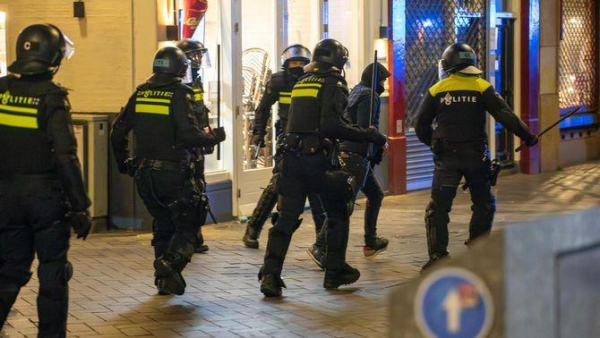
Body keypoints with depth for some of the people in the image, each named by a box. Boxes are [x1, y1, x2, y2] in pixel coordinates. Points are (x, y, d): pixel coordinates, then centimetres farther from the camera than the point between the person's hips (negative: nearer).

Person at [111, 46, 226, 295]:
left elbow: (118, 132, 10)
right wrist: (214, 137, -3)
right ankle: (171, 261, -22)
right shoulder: (179, 95, -11)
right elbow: (189, 135, -20)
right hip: (173, 172, -6)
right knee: (188, 224, 3)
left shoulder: (140, 93, 7)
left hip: (144, 173, 6)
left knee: (163, 224, 19)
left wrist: (122, 161, 24)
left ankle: (164, 281, 18)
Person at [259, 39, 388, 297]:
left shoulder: (302, 82, 15)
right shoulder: (333, 84, -7)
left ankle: (270, 275, -9)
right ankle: (335, 272, 18)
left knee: (287, 218, 3)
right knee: (338, 214, 13)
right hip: (318, 159, -6)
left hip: (292, 157, 6)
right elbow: (331, 126, -19)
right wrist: (368, 135, -15)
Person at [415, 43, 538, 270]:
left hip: (446, 157, 0)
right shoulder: (482, 88, -2)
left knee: (438, 207, 2)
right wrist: (527, 137, 0)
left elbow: (421, 125, 6)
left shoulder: (437, 90, 1)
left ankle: (437, 256, -7)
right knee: (484, 205, 18)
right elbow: (505, 116, -7)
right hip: (476, 156, 0)